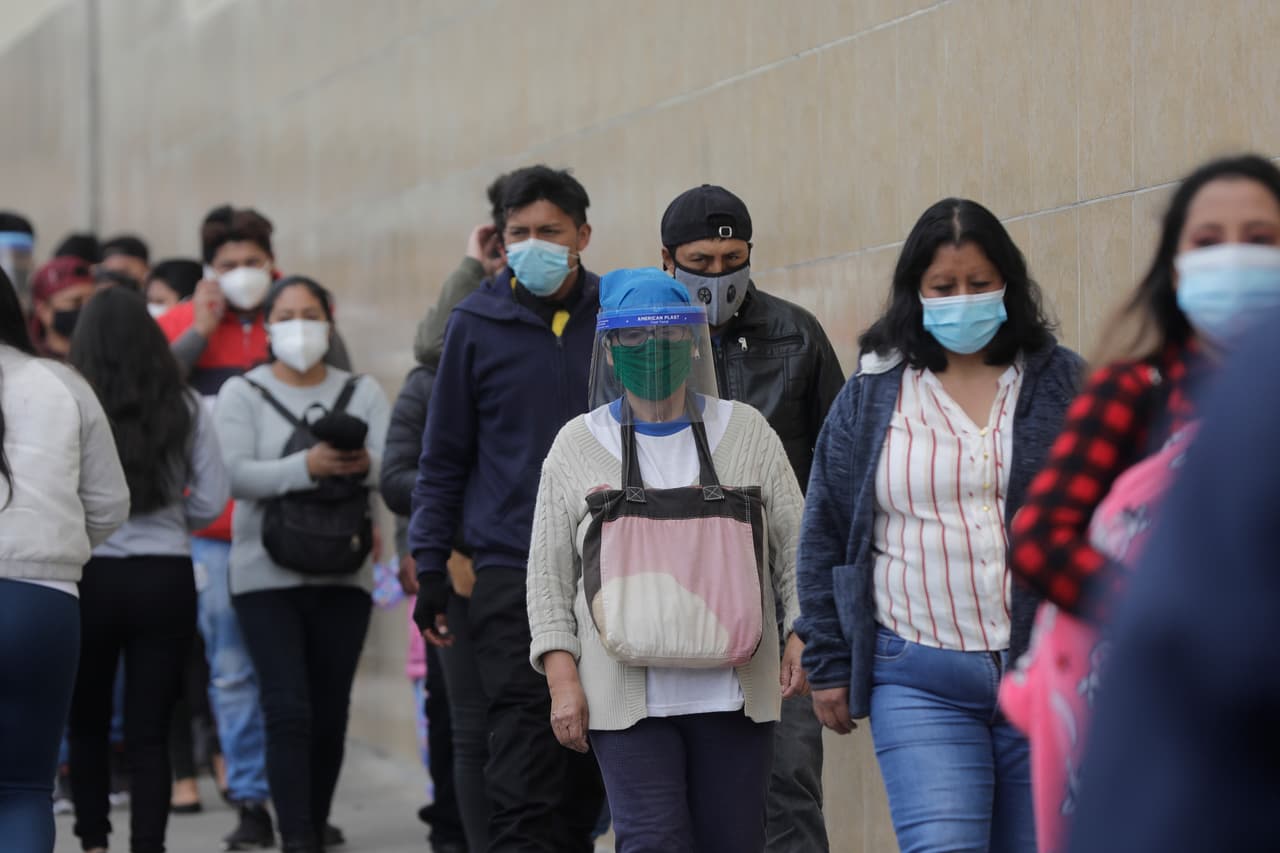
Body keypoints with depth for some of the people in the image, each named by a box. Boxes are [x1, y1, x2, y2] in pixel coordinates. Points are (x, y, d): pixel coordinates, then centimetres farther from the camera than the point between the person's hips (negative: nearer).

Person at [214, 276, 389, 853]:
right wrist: (307, 467, -27)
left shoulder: (362, 392, 10)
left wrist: (364, 465, -28)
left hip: (343, 577, 3)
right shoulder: (242, 394, 3)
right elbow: (235, 475, -13)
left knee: (331, 712, 8)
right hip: (267, 576, -3)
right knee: (289, 711, -11)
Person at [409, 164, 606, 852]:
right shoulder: (477, 324, 2)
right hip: (511, 574, -2)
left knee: (589, 769, 8)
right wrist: (429, 568, 2)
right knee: (524, 777, -10)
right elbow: (442, 459, 7)